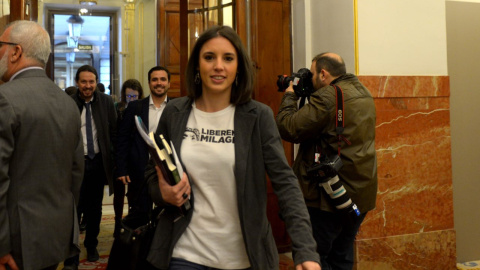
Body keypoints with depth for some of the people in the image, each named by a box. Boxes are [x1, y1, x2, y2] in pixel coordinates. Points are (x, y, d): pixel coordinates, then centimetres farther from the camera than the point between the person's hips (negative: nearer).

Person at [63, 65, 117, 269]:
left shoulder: (106, 102, 1)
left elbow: (114, 132, 5)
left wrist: (112, 158, 1)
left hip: (98, 162, 3)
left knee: (95, 208, 15)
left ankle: (91, 245, 34)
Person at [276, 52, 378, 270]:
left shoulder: (327, 97, -18)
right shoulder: (363, 93, 11)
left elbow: (288, 129, -19)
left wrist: (289, 95, -3)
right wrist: (306, 95, 11)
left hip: (330, 195, -9)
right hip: (361, 193, 9)